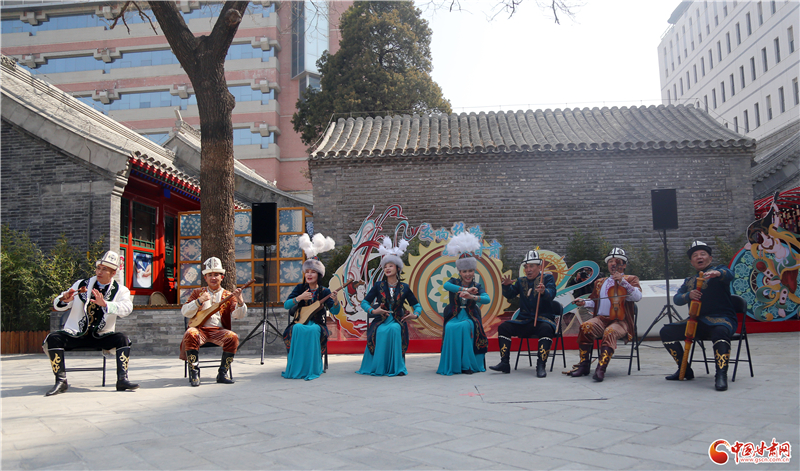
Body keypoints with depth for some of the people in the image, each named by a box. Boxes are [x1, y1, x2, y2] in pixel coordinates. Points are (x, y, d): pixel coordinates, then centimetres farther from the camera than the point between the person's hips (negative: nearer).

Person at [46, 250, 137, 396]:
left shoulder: (120, 290, 1)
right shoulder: (81, 285, 8)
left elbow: (127, 308, -21)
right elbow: (57, 305, 8)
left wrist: (105, 304, -38)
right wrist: (65, 299, -18)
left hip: (101, 336, -1)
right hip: (76, 334, 1)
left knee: (123, 339, -26)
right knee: (54, 338, -23)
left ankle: (122, 380, -24)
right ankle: (61, 381, -18)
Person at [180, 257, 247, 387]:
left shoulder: (228, 296, 11)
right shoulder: (197, 293, 17)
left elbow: (238, 315, -3)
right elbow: (185, 312, 5)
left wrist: (240, 301, -24)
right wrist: (199, 301, -12)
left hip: (219, 331, 0)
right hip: (200, 329, 0)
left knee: (233, 337, -30)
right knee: (190, 334, -33)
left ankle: (222, 373, -15)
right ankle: (194, 372, -21)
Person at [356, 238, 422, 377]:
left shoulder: (404, 288, 7)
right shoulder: (378, 286, 6)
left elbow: (416, 305, 11)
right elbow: (365, 302, 4)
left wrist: (415, 314, -12)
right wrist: (372, 311, -16)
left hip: (397, 321, 0)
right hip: (381, 320, 0)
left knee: (394, 329, -34)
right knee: (381, 332, -33)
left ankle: (396, 367, -21)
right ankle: (378, 366, -15)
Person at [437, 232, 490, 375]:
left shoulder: (477, 286, 7)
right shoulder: (454, 282, 7)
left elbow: (487, 299, -14)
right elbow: (446, 285, -19)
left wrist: (471, 296, -32)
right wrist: (465, 289, -30)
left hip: (470, 317, 0)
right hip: (454, 316, 0)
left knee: (465, 327, -34)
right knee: (451, 328, -33)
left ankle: (467, 364, -24)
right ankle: (452, 365, -20)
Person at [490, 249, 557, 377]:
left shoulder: (547, 278, 1)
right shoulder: (521, 281, 15)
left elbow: (551, 294, -18)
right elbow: (510, 295, 4)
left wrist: (543, 292, -42)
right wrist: (507, 285, -18)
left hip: (543, 318, -4)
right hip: (524, 321, 5)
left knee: (546, 328, -36)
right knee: (503, 327, -13)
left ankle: (541, 365, -33)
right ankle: (504, 363, -12)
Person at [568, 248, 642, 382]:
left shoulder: (631, 279, 14)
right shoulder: (600, 282, 27)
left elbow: (637, 297, -5)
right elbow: (594, 301, 30)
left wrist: (623, 282, -15)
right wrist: (583, 302, 8)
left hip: (620, 320, -4)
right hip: (601, 319, 4)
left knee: (610, 331, -37)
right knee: (585, 327, -28)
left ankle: (601, 368, -41)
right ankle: (583, 365, -22)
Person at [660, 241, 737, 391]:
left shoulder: (719, 270, 6)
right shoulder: (689, 281, 20)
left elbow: (729, 274, -20)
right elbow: (676, 298, 6)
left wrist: (717, 273, -44)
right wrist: (689, 295, -17)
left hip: (721, 318, -6)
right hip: (697, 321, 6)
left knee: (720, 331, -39)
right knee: (666, 332, -6)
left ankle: (721, 374, -39)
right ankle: (685, 370, 3)